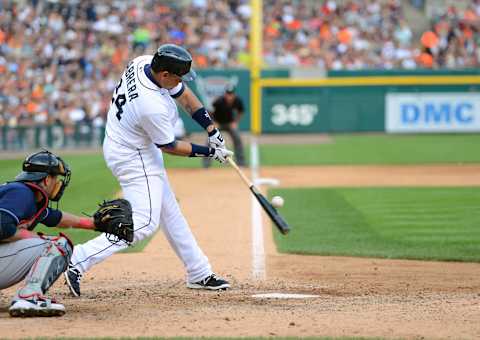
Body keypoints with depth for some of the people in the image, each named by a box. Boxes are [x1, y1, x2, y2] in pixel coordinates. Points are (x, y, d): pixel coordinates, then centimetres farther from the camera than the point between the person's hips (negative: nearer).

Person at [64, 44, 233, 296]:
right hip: (133, 159, -10)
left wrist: (212, 130, 0)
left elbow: (183, 94, 4)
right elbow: (169, 146, -17)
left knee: (169, 212, 17)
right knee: (144, 223, -13)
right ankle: (78, 261, -17)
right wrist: (209, 152, -6)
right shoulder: (153, 107, -34)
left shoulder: (142, 63, -10)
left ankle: (199, 274, 26)